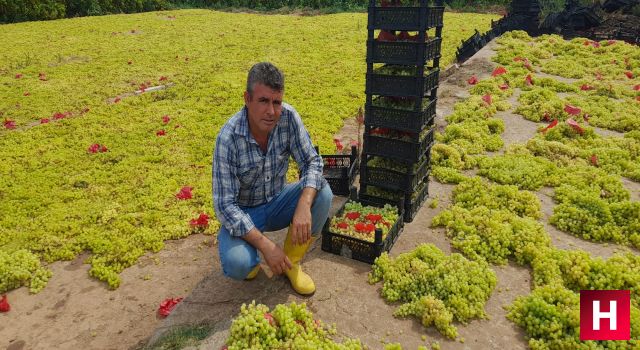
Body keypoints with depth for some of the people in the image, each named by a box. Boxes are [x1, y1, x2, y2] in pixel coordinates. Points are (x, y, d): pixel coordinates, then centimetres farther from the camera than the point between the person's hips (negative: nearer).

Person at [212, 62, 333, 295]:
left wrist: (304, 206, -34)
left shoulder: (288, 117, -18)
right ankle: (250, 259, 10)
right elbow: (225, 205, -26)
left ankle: (291, 262, -1)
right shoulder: (228, 137, -27)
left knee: (322, 193, -23)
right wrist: (265, 245, -33)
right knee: (236, 265, -31)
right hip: (242, 213, -4)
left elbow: (312, 162, -14)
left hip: (277, 203, 4)